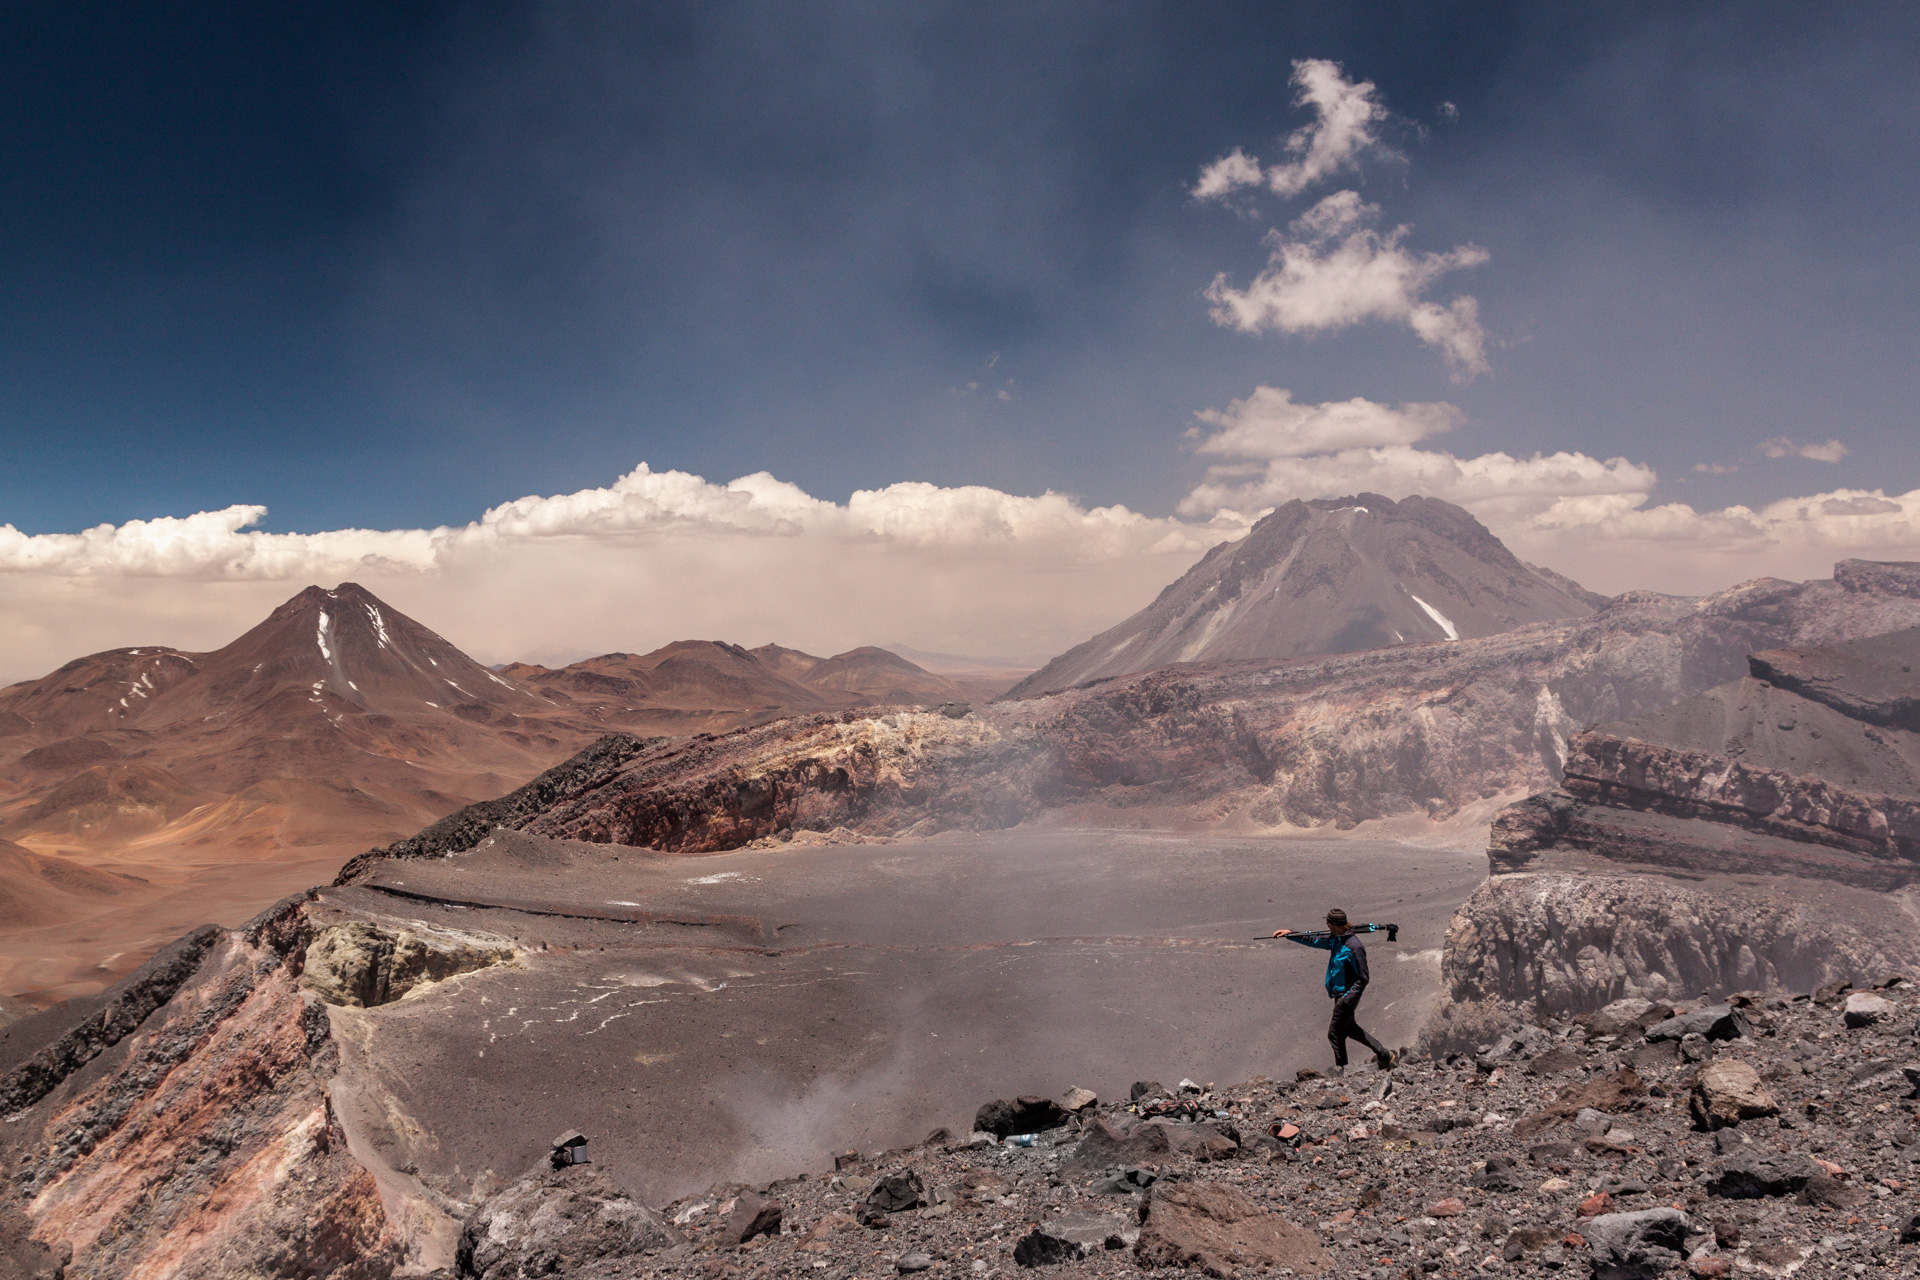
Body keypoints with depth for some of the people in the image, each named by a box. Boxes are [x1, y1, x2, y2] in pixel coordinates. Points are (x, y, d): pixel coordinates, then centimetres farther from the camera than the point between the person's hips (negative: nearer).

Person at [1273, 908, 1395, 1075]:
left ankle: (1341, 1073, 21)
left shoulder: (1354, 947, -27)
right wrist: (1290, 934, 10)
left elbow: (1363, 979, -22)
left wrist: (1346, 999, -25)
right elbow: (1314, 940, 15)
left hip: (1346, 996, -9)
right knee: (1348, 1028, 23)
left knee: (1335, 1033, 5)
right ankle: (1383, 1054, 32)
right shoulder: (1336, 939, 0)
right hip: (1340, 994, 9)